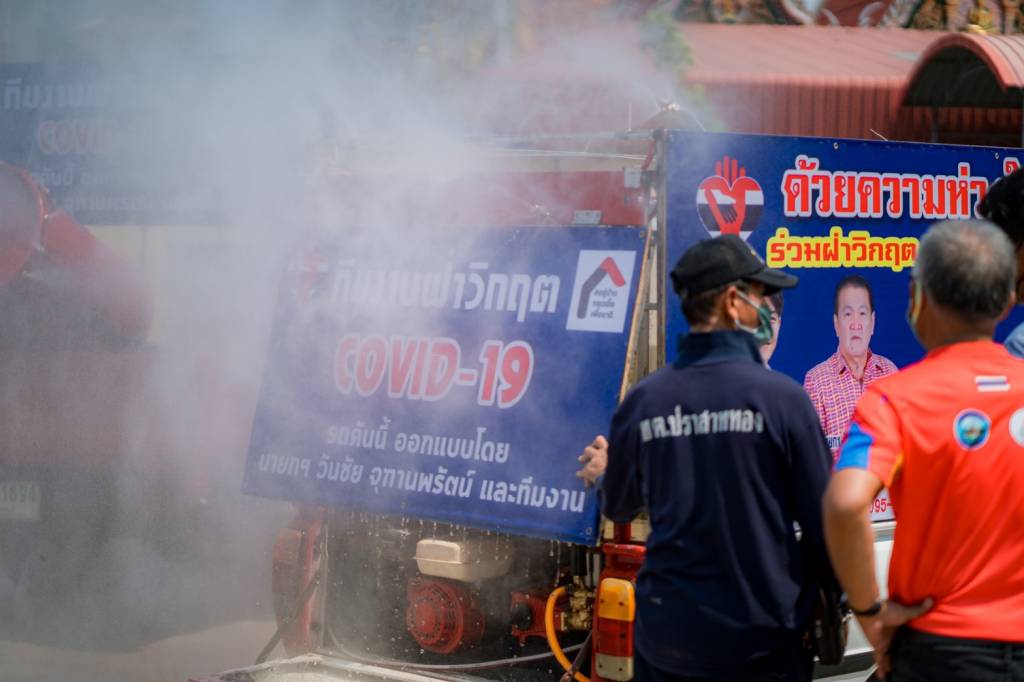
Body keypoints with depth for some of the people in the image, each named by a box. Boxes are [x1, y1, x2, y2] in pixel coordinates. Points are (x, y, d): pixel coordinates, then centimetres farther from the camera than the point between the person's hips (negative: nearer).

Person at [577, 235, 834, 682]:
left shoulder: (641, 401, -2)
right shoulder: (781, 397, -12)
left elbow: (619, 508, 14)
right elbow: (822, 517, -7)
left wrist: (602, 474, 38)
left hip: (666, 634, 3)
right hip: (761, 641, -3)